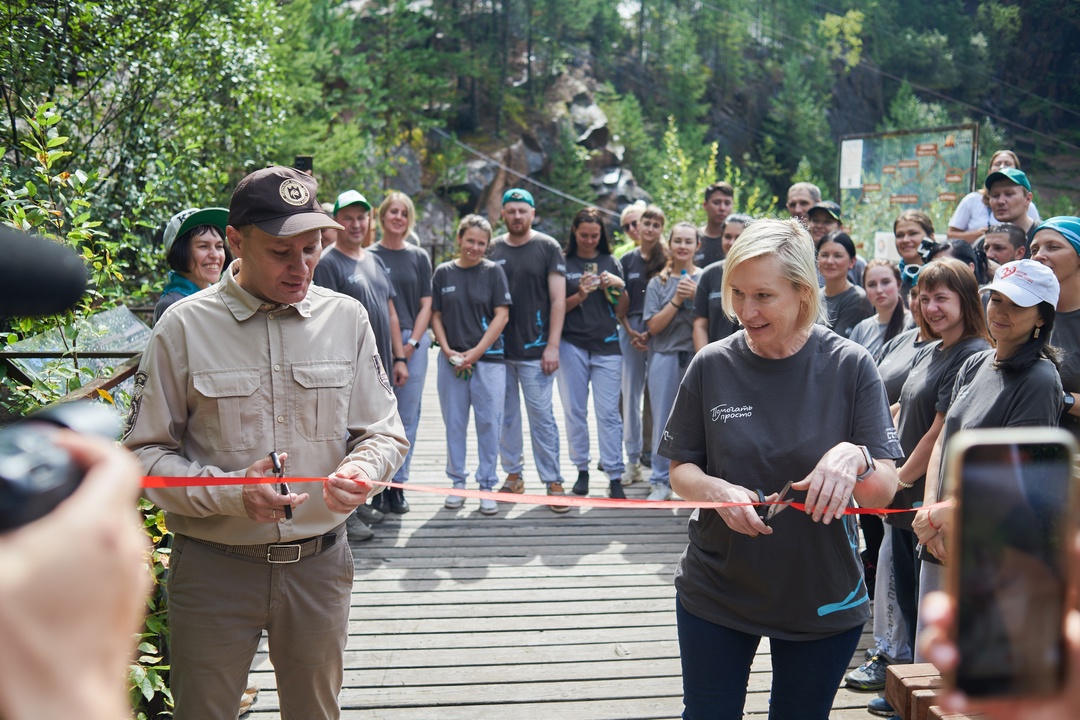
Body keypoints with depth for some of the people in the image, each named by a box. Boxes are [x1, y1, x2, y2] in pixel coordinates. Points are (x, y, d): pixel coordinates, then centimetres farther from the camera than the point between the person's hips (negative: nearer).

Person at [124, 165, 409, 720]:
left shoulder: (346, 317, 1)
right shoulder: (185, 327, -8)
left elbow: (383, 431, 6)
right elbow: (146, 452, -6)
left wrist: (361, 470, -17)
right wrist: (231, 493, -21)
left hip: (319, 564, 3)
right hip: (213, 567, -2)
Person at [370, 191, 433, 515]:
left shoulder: (419, 257, 10)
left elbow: (425, 305, 8)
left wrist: (412, 343, -5)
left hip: (413, 343, 2)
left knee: (407, 416, 3)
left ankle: (397, 484, 10)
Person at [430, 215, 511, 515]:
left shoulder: (493, 271, 1)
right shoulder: (443, 273, 7)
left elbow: (502, 315, -3)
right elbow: (436, 316, 9)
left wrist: (476, 351, -9)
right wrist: (447, 350, -5)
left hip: (488, 358, -2)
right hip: (452, 360, 2)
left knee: (488, 423, -1)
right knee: (454, 423, 7)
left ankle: (487, 485, 8)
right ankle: (457, 482, 19)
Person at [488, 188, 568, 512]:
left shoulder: (548, 248, 0)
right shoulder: (492, 250, 8)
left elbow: (558, 299, -3)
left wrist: (553, 345, -10)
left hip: (534, 349, -3)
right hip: (498, 348, 3)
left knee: (542, 417, -3)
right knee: (506, 415, 9)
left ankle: (553, 481, 2)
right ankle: (513, 475, 20)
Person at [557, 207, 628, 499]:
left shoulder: (611, 263, 9)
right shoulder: (564, 263, 5)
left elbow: (621, 310, 9)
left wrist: (619, 286, -9)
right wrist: (580, 295, -14)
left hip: (606, 346, 0)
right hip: (573, 346, 0)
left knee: (608, 413, -4)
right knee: (575, 411, 4)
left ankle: (615, 477, -3)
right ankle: (582, 471, 16)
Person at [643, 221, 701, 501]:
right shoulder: (658, 282, 5)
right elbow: (653, 326, -2)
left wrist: (696, 296, -16)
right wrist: (676, 300, -12)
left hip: (698, 357, -1)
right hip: (665, 357, 1)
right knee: (663, 423, 5)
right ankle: (661, 482, 15)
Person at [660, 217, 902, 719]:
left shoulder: (850, 366, -10)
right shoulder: (712, 366, -6)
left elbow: (884, 493, -11)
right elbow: (681, 470, 2)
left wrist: (854, 457, -33)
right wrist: (717, 491, -20)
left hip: (822, 598, -1)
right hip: (716, 592, 1)